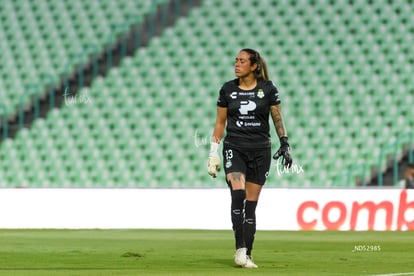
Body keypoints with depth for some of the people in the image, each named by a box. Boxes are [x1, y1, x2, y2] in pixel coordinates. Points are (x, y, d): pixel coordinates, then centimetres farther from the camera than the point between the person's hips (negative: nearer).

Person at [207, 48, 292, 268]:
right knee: (238, 194, -22)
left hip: (260, 150, 0)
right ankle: (240, 248, -19)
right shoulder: (227, 89, 4)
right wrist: (214, 151, 5)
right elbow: (220, 122, 10)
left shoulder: (267, 89, 1)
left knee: (251, 204, 2)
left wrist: (285, 145, -1)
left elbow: (278, 118, 7)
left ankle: (247, 255, 8)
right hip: (234, 148, 0)